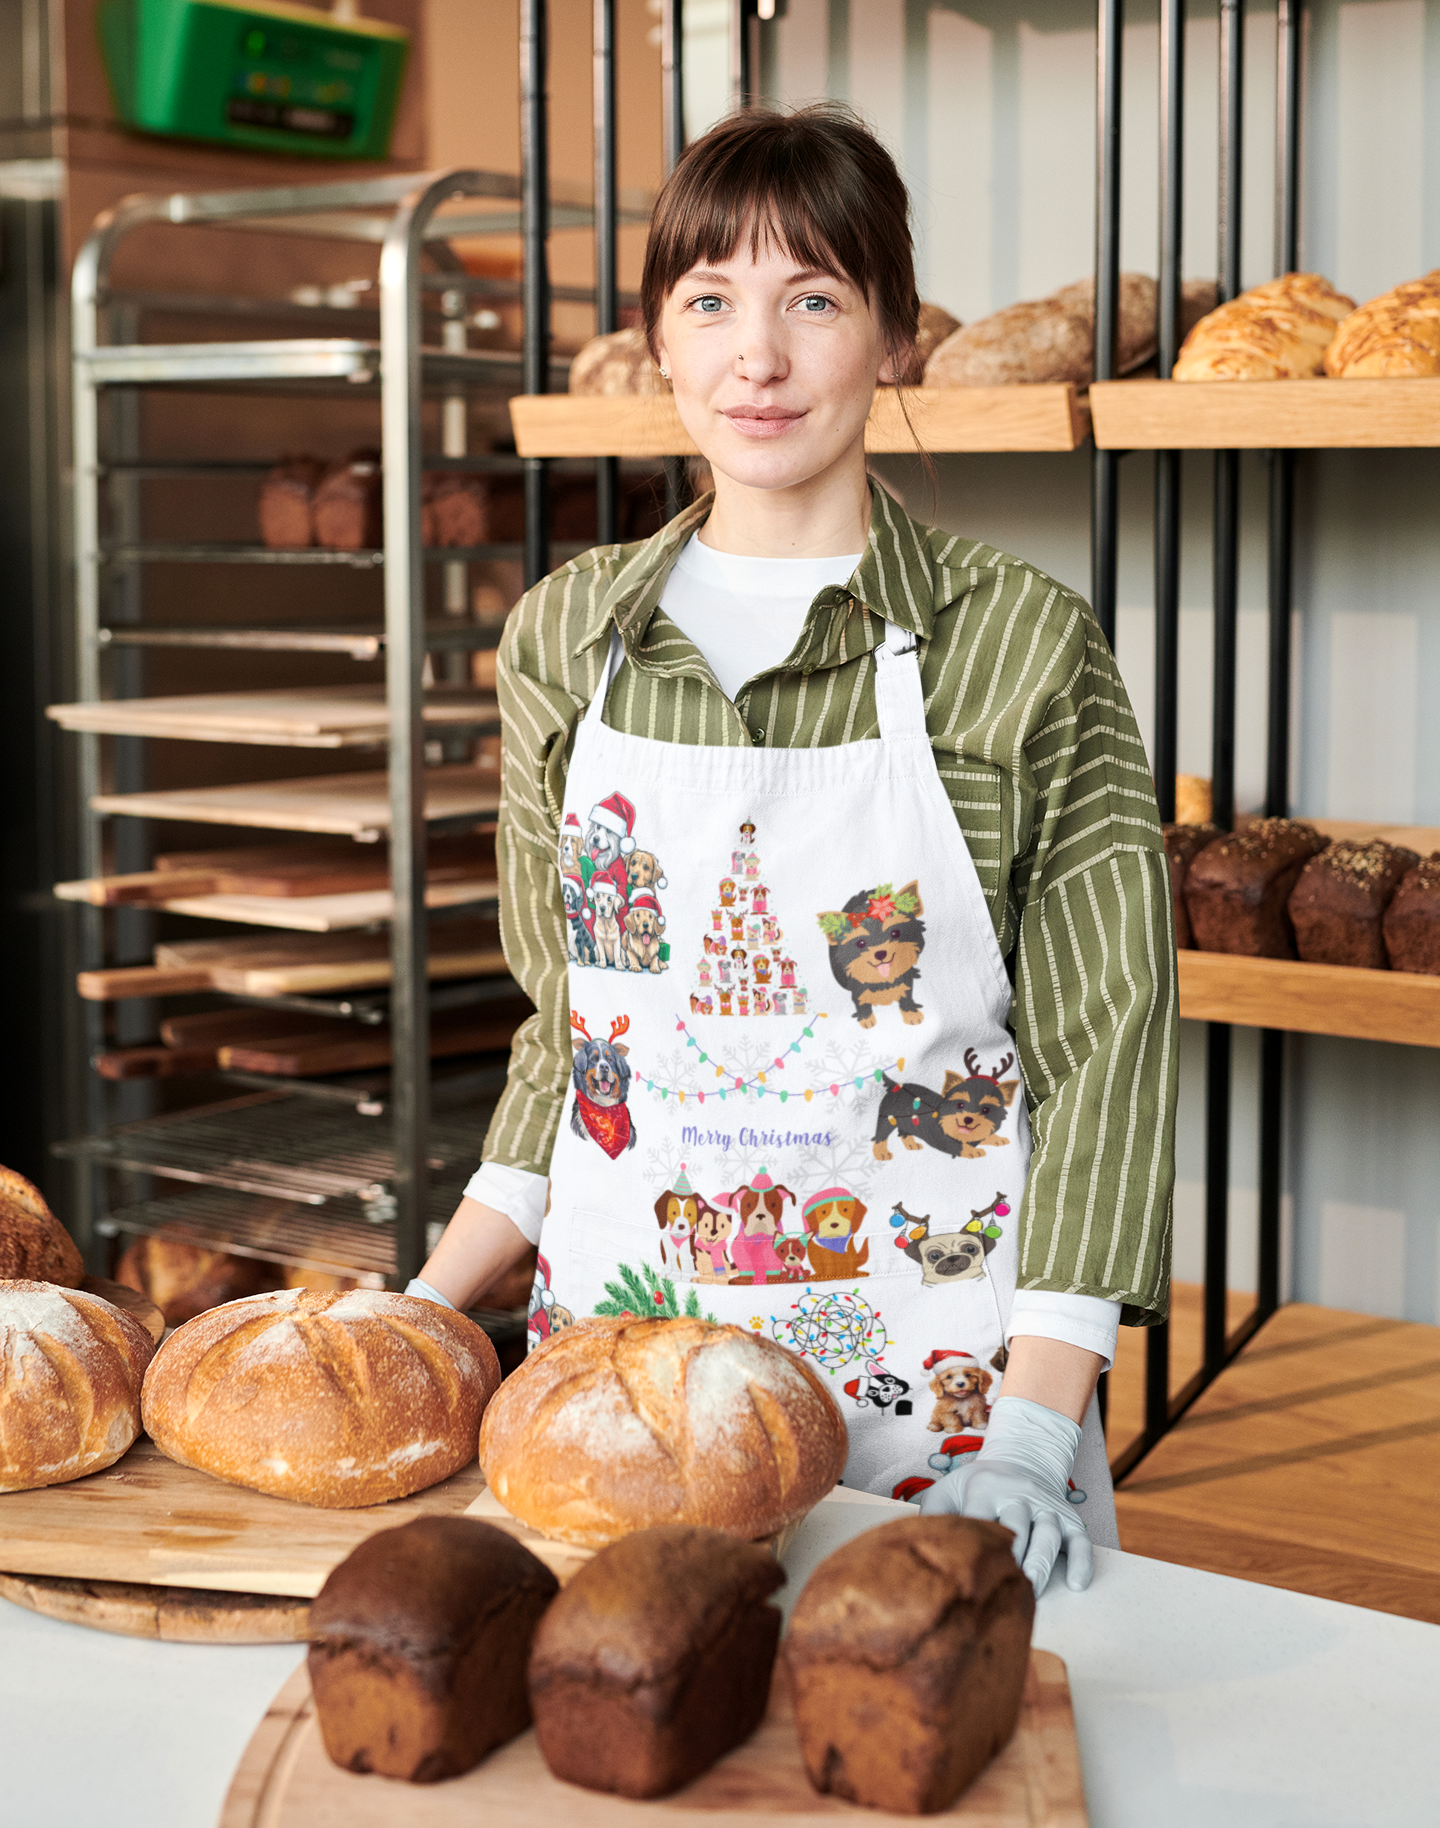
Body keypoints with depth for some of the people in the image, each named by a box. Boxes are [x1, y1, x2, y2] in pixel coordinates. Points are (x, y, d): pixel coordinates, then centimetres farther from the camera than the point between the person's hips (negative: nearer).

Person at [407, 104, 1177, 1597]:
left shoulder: (1022, 649, -8)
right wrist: (422, 1309, 4)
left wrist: (1035, 1428, -15)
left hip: (920, 1383, -3)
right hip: (616, 1334, 3)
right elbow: (569, 1027, 11)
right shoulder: (565, 639, 3)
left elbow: (1105, 1046, -8)